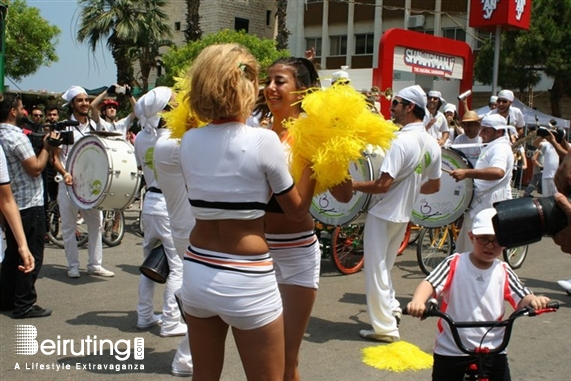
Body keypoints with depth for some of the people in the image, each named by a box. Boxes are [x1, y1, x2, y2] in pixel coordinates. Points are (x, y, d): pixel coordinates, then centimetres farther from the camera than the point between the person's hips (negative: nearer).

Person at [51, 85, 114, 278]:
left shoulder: (93, 125, 9)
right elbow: (55, 156, -7)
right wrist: (65, 173, -22)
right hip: (70, 183, -5)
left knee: (96, 223, 7)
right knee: (69, 226, 4)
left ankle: (95, 264, 16)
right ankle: (73, 265, 14)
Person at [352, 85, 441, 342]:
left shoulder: (402, 141, -22)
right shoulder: (432, 144, 3)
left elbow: (383, 185, -26)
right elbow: (434, 186, 12)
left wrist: (352, 185, -14)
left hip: (383, 214, -8)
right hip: (403, 215, 8)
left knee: (376, 270, 3)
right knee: (384, 267, 24)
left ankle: (385, 328, 9)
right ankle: (392, 309, 25)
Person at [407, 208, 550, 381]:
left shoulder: (503, 272, 2)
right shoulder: (454, 264, -8)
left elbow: (522, 301, -2)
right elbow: (430, 283, -18)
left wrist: (534, 300, -25)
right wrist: (417, 301, -39)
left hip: (493, 349, 2)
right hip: (451, 350, -2)